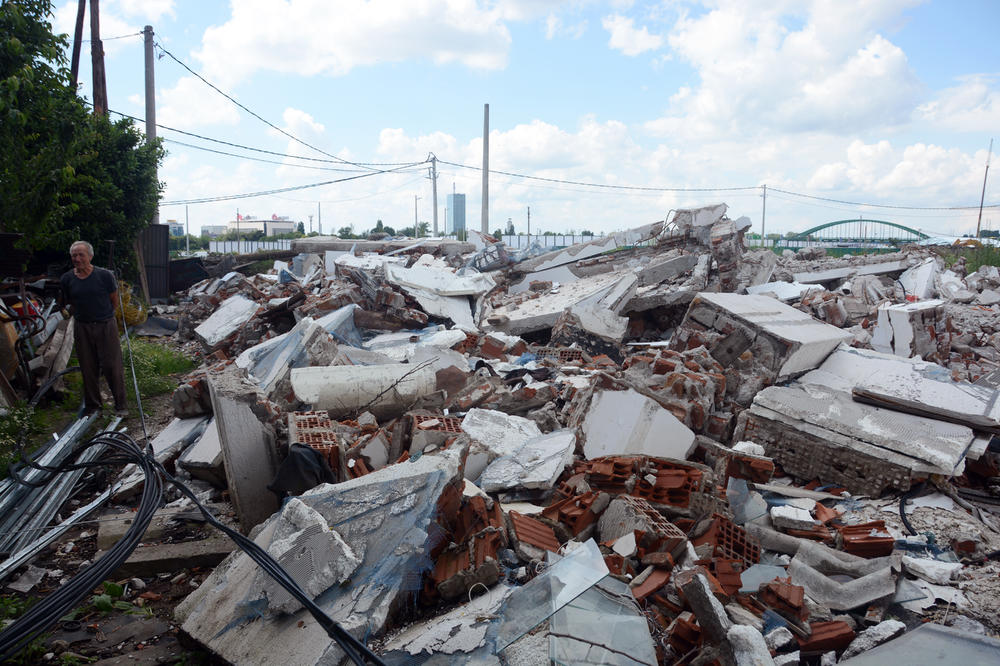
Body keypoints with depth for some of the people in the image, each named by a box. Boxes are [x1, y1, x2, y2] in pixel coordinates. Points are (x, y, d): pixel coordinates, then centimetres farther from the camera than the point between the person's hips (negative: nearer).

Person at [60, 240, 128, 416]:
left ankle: (121, 405, 8)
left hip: (106, 326, -3)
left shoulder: (104, 275, -7)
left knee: (112, 366, -3)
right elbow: (68, 303, 16)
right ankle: (92, 405, 21)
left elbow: (114, 300, 5)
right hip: (82, 328, 3)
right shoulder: (66, 279, 1)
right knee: (88, 369, 8)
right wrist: (80, 314, 12)